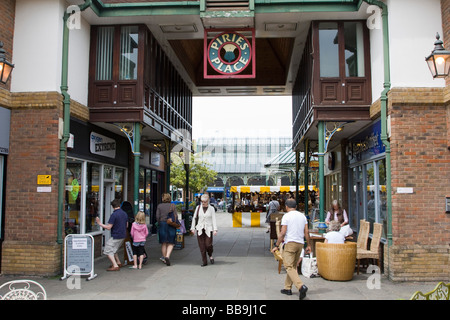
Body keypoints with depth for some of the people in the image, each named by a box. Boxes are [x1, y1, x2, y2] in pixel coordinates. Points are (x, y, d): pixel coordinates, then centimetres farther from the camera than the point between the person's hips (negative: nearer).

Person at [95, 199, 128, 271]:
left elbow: (108, 227, -18)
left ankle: (115, 266, -7)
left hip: (116, 236, -8)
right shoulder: (124, 213, 6)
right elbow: (126, 225, 15)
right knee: (113, 249, 26)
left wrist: (99, 223, -8)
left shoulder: (114, 215, -18)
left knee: (108, 250, 0)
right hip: (123, 236, 8)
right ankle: (118, 263, 30)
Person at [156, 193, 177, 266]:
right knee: (171, 243, 4)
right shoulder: (173, 206, 0)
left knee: (164, 243, 11)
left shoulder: (159, 206, 2)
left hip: (162, 224, 1)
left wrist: (159, 223, 10)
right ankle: (167, 256, -15)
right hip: (171, 225, -1)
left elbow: (157, 216, -3)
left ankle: (164, 257, 15)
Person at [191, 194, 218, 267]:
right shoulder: (198, 208, 5)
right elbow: (194, 218, 10)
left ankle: (210, 256, 23)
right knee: (202, 246, 0)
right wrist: (193, 228, 6)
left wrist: (215, 229, -12)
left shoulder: (211, 209, 1)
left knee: (208, 244, -8)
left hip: (208, 229, -2)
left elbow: (214, 219, -2)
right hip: (200, 229, 2)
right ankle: (204, 261, 8)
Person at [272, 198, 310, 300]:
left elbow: (282, 233, -11)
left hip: (290, 243, -7)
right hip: (300, 243, 7)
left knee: (289, 267, -10)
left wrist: (276, 246, -6)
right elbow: (306, 232, 9)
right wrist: (308, 245, 16)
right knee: (293, 266, 15)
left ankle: (301, 286, -26)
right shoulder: (302, 216, 12)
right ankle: (287, 288, 20)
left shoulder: (286, 216, -5)